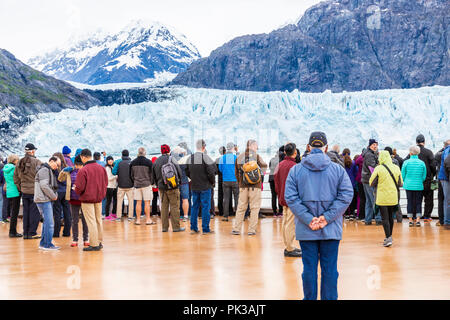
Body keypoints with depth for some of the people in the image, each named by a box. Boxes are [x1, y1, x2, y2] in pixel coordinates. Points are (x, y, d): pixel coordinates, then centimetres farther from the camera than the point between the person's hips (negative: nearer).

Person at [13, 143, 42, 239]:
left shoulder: (20, 162, 7)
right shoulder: (36, 162, -13)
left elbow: (16, 177, 11)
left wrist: (20, 188, 17)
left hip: (24, 191, 6)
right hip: (34, 191, -6)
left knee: (26, 212, 12)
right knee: (35, 212, 1)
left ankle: (25, 233, 16)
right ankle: (32, 233, 1)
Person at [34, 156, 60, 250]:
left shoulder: (49, 171, 20)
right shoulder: (44, 170, -12)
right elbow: (44, 186, -20)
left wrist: (55, 195, 6)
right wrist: (53, 196, -12)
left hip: (47, 200, 10)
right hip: (43, 200, -10)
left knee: (47, 222, 13)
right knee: (49, 223, -10)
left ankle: (43, 243, 19)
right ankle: (48, 245, -6)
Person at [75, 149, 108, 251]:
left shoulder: (83, 170, -17)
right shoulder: (101, 168, 3)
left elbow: (79, 188, -16)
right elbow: (105, 183, 9)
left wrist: (76, 190, 5)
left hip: (87, 198, -6)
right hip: (99, 198, 6)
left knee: (91, 221, -2)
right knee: (98, 220, 16)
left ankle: (94, 244, -1)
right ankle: (99, 242, 22)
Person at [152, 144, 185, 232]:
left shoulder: (156, 161, 6)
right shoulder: (171, 159, -8)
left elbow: (154, 176, 11)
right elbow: (179, 172, -5)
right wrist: (177, 180, 13)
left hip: (162, 188, 5)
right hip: (173, 187, -5)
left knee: (164, 207, 10)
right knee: (175, 207, -1)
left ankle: (164, 227, 11)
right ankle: (176, 227, -1)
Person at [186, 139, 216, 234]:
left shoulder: (190, 158, 6)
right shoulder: (205, 157, -14)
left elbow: (187, 172, 11)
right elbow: (211, 172, -18)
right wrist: (213, 181, -1)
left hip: (194, 187, 6)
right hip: (205, 187, -6)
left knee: (195, 207, 13)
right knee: (205, 207, 0)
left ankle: (193, 228, 15)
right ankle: (205, 229, 2)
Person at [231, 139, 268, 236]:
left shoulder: (239, 157, 7)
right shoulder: (256, 156, -5)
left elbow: (236, 173, 10)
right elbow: (264, 166, 0)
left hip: (243, 186, 4)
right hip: (255, 186, -4)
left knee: (241, 207, 10)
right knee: (254, 208, 4)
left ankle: (236, 229, 10)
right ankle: (252, 230, 3)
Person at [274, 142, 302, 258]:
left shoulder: (280, 165, 8)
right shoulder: (293, 166, -17)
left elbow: (276, 180, 13)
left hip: (283, 198, 9)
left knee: (285, 223, 13)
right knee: (291, 224, -5)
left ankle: (287, 246, 21)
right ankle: (290, 249, -2)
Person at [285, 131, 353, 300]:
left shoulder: (295, 170, 0)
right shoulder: (338, 169, 1)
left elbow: (291, 198, -7)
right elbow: (346, 195, -6)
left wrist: (308, 219, -9)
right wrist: (327, 218, -9)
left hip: (305, 230, 0)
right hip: (331, 229, 0)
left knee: (309, 267, 7)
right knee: (330, 268, 7)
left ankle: (310, 298, 14)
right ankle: (329, 298, 12)